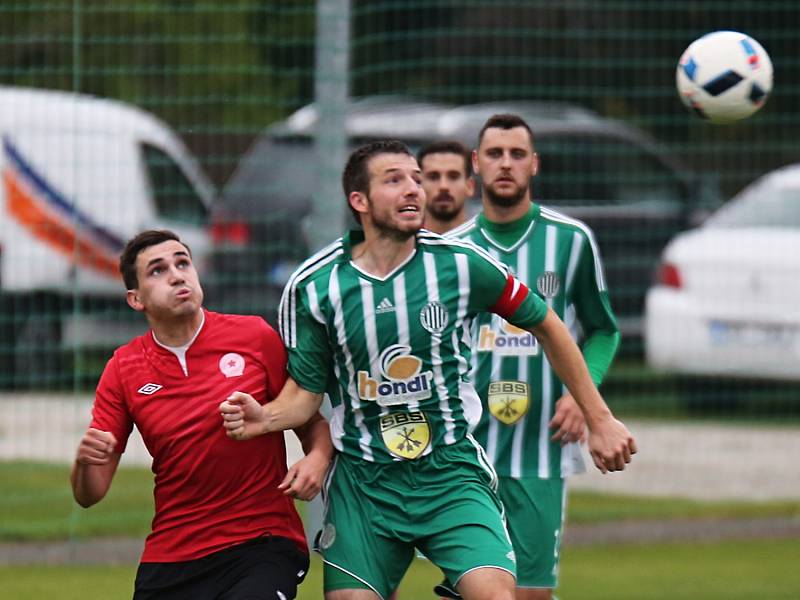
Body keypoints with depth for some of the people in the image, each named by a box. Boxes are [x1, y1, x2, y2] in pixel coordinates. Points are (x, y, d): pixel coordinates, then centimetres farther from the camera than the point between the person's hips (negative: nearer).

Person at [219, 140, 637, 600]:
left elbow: (546, 326, 9)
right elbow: (306, 390, 4)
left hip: (452, 475, -1)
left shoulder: (460, 264, -5)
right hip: (362, 482, 1)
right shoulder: (314, 286, -4)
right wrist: (266, 418, -19)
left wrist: (599, 419, 12)